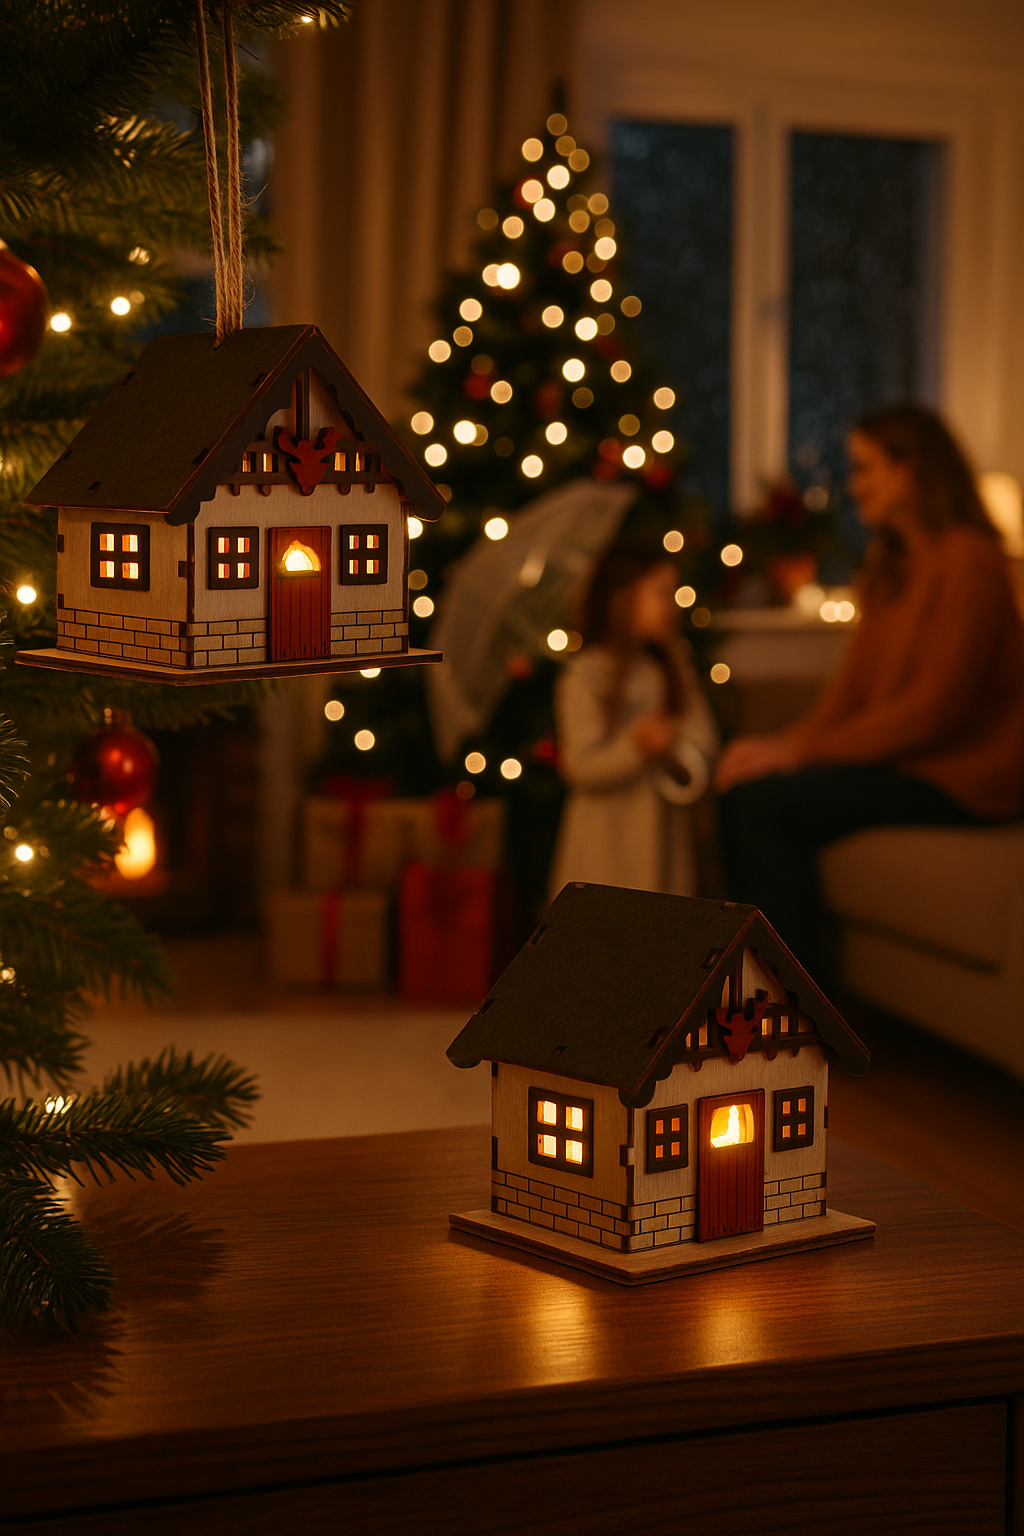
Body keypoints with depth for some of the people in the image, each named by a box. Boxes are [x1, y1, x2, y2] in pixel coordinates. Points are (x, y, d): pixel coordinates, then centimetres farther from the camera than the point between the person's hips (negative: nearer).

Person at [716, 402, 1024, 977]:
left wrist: (803, 750, -19)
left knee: (762, 801, -22)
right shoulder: (890, 565, 16)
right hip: (896, 756, 8)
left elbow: (936, 704, -20)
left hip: (959, 777, -8)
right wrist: (789, 740, -7)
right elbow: (854, 687, 12)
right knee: (741, 788, -12)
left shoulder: (969, 561, -13)